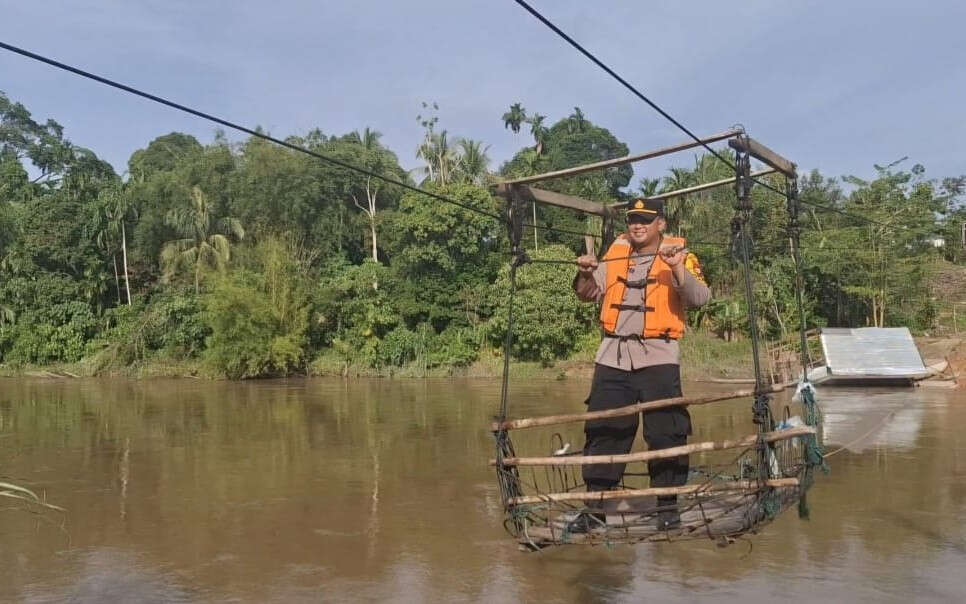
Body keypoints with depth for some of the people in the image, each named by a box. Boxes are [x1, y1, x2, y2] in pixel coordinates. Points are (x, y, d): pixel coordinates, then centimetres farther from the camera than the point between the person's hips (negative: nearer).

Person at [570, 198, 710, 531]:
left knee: (665, 432, -2)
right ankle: (595, 506, 12)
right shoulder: (616, 252, 14)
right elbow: (591, 294, 16)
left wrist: (678, 269, -27)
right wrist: (586, 274, -4)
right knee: (603, 432, 5)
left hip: (657, 355, -4)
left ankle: (668, 505, 12)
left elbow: (700, 298, -12)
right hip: (613, 355, 4)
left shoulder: (678, 256, 2)